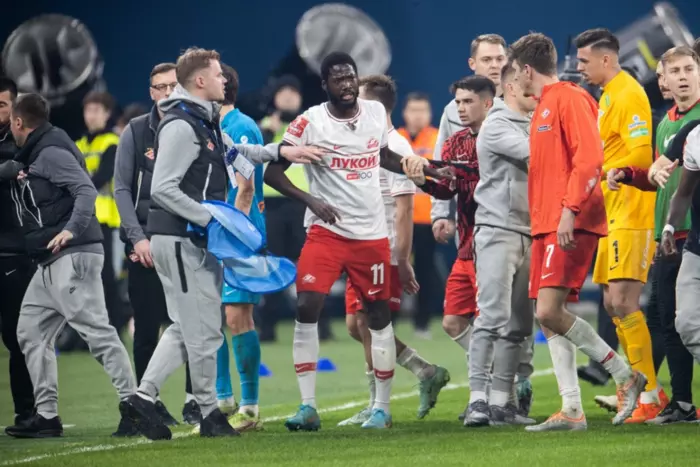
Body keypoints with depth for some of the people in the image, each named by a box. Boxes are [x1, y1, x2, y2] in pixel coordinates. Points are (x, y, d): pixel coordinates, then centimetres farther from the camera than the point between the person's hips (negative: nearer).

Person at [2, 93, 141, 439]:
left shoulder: (51, 153, -10)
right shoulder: (31, 158, 19)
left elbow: (86, 191, -19)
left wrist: (72, 230, -31)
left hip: (72, 256, -11)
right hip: (50, 264, 11)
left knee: (95, 328, -14)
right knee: (31, 332, 9)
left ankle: (132, 402, -16)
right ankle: (46, 414, 8)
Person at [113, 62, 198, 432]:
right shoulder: (136, 133, 2)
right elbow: (122, 189, 3)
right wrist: (138, 238, -7)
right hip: (145, 243, 0)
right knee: (146, 327, 1)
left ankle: (194, 401, 6)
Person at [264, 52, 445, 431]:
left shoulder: (377, 113, 4)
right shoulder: (310, 122, -9)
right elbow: (272, 172, -8)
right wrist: (309, 199, -21)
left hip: (371, 233, 3)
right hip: (326, 232, -3)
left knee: (379, 315, 8)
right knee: (307, 308, -16)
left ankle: (382, 408, 19)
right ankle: (307, 407, -11)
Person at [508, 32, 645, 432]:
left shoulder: (569, 98, -7)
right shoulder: (544, 107, 22)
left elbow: (589, 156, -18)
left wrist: (570, 209, -23)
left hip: (571, 225, -10)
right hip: (546, 226, 10)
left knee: (550, 311, -18)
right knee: (549, 318, 3)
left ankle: (626, 375, -8)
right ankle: (572, 411, 2)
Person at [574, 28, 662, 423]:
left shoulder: (628, 94, -13)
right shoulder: (608, 95, 18)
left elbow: (641, 153, -23)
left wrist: (597, 173, -30)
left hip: (631, 215, -10)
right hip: (614, 216, 10)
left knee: (623, 302, -15)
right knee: (615, 305, 10)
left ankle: (649, 395, -13)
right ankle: (647, 390, 16)